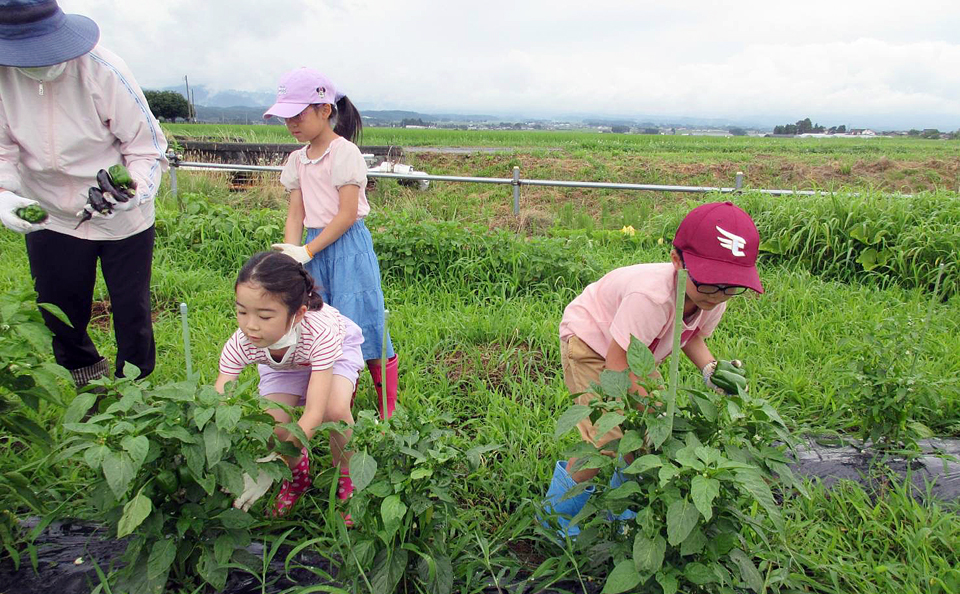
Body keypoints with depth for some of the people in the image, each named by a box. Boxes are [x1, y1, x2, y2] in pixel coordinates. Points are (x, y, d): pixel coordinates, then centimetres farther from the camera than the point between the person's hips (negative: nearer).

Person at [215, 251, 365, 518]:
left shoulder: (320, 332, -45)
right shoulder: (240, 344, -35)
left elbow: (313, 414, -46)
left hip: (333, 351, -3)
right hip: (281, 364, 3)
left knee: (335, 410, -33)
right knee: (274, 429, -20)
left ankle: (346, 478, -1)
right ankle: (298, 476, 16)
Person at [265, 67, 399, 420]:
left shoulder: (344, 153, -11)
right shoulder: (298, 160, 11)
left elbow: (347, 214, -15)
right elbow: (296, 213, 8)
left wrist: (307, 251, -17)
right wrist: (290, 255, -7)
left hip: (348, 248, -7)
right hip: (314, 248, 7)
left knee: (362, 324, -4)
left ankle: (388, 410, 11)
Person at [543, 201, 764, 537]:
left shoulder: (713, 302, -17)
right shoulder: (652, 296, -42)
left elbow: (692, 335, 5)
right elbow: (615, 365, -35)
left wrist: (709, 367, -15)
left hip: (634, 352, 7)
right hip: (591, 342, -7)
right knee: (608, 436, -17)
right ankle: (558, 508, 8)